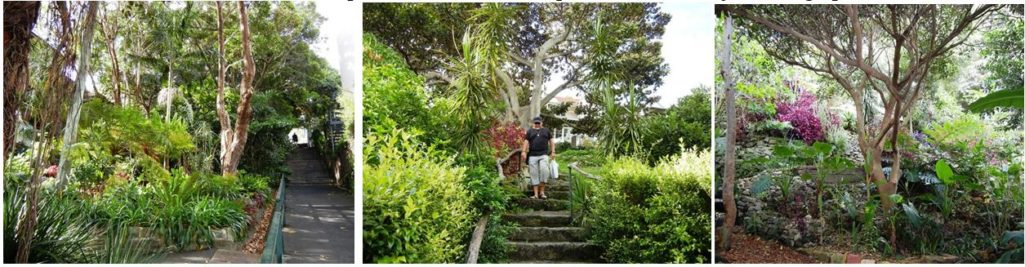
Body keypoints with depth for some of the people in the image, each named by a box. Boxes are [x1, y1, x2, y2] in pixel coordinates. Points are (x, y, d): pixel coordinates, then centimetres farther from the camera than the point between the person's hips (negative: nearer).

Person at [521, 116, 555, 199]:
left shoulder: (546, 130, 16)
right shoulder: (530, 131, 14)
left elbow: (551, 141, 17)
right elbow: (526, 141, 6)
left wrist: (553, 152, 7)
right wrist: (524, 151, -8)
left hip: (543, 155, -1)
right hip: (532, 156, 1)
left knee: (544, 170, -20)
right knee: (534, 174, -2)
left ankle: (542, 191, -8)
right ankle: (536, 194, 1)